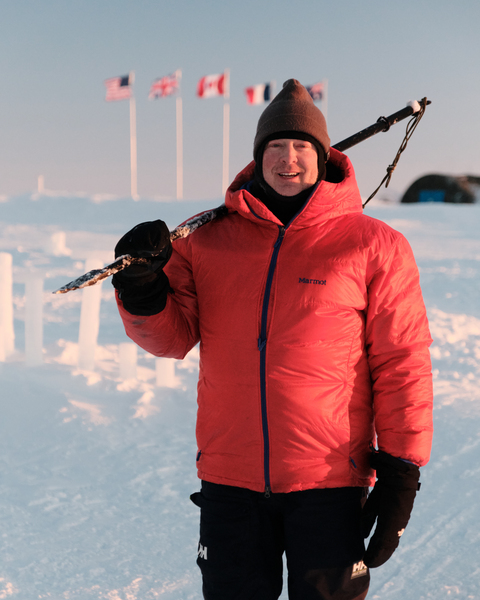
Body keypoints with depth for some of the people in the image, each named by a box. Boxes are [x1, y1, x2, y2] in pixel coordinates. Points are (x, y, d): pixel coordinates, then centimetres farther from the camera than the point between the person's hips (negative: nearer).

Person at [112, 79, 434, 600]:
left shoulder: (373, 246, -1)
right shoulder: (207, 239, 6)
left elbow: (402, 364, -1)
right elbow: (173, 337, 5)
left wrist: (401, 472, -4)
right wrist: (143, 288, -15)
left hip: (329, 480, -2)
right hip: (228, 478, 2)